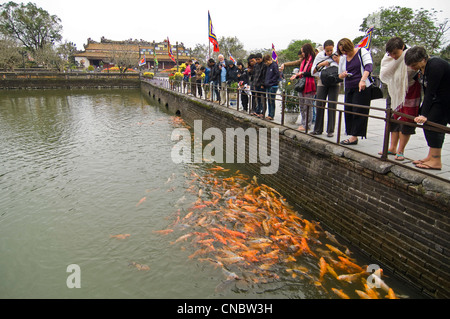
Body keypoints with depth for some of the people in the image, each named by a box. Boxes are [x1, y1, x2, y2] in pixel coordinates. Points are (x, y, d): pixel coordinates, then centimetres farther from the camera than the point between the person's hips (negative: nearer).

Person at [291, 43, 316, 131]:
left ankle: (307, 125, 3)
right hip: (302, 85, 9)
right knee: (302, 106, 13)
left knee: (308, 106, -4)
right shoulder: (304, 60, 18)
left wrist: (303, 73, -15)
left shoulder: (313, 60, -10)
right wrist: (296, 75, 7)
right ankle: (303, 123, 22)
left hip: (309, 86, -9)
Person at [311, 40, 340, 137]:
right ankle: (318, 129, 9)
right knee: (319, 105, -1)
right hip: (322, 83, 1)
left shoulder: (337, 56, 0)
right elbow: (313, 72, 1)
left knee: (332, 106, -5)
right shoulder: (319, 56, 3)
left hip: (334, 83, -1)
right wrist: (321, 64, -15)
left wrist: (338, 61, -15)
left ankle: (330, 130, 1)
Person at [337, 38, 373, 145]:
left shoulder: (362, 52, -2)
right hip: (349, 89, 6)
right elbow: (340, 75, 21)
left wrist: (362, 80, -30)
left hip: (362, 88, -6)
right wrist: (342, 75, -4)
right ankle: (352, 136, 7)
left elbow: (369, 66, -14)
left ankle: (354, 137, -7)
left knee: (358, 112, -9)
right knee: (348, 111, 1)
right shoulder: (342, 58, 15)